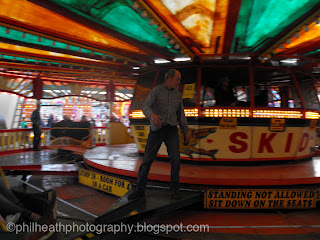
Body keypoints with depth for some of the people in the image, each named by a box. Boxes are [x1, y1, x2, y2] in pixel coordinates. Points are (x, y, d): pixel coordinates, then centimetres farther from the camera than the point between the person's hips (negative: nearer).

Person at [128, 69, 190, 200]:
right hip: (156, 130, -2)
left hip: (171, 130, 2)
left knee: (175, 159, -13)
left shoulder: (178, 95, 12)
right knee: (147, 160, -5)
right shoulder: (156, 91, -2)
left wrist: (186, 133, 11)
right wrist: (152, 115, -41)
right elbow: (145, 107, -18)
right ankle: (139, 190, 7)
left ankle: (174, 189, 3)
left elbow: (181, 115, 15)